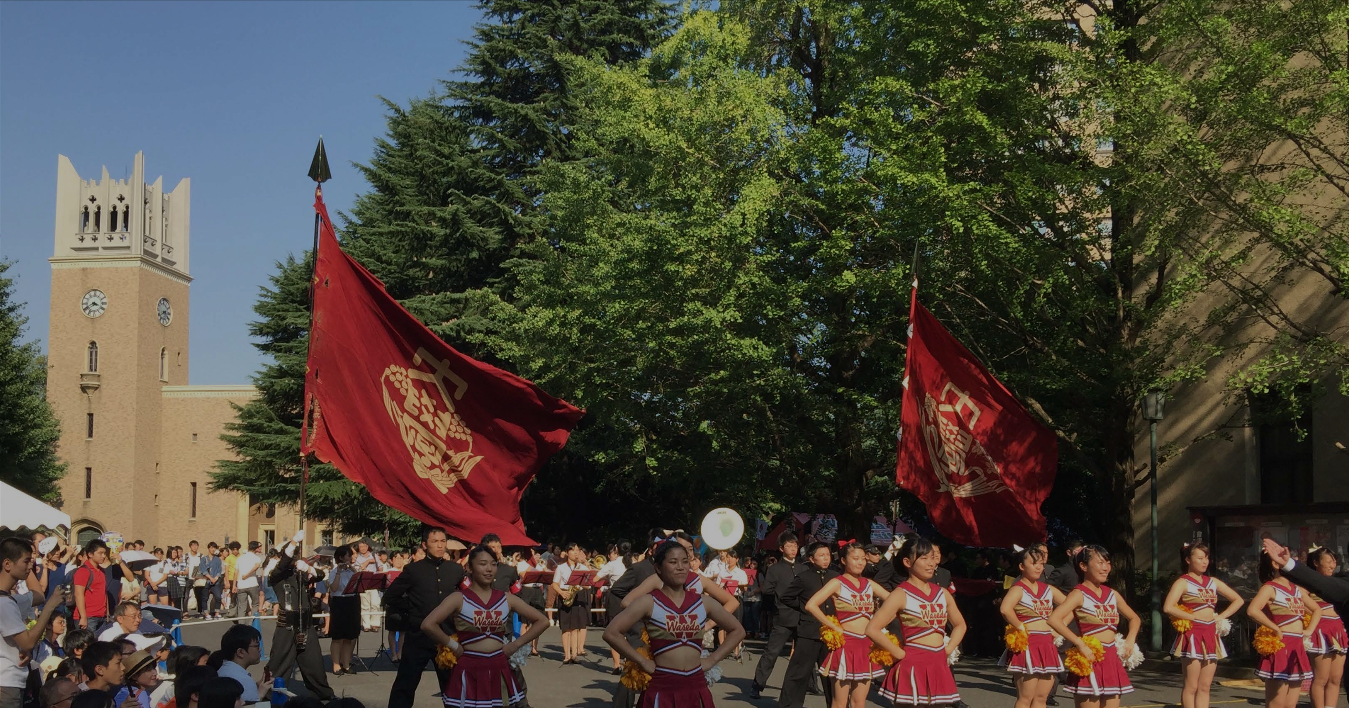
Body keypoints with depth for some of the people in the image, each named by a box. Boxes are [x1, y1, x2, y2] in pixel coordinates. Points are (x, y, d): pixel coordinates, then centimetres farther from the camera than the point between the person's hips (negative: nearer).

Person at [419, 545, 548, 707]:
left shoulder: (506, 599, 4)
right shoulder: (459, 598, -6)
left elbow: (541, 621, 10)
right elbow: (428, 625, -18)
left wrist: (516, 644, 2)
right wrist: (453, 646, -11)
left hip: (499, 670, 3)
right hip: (469, 670, -3)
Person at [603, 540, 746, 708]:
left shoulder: (701, 602, 8)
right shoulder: (649, 602, -3)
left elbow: (737, 630, 19)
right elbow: (611, 633, -10)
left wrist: (712, 659, 8)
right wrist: (642, 661, -10)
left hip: (696, 687, 4)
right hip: (662, 688, -4)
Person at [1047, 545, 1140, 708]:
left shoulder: (1112, 594, 11)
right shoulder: (1079, 594, -9)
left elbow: (1134, 618, 27)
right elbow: (1053, 619, -24)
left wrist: (1130, 640, 8)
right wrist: (1080, 644, -25)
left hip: (1112, 660, 7)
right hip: (1090, 660, -7)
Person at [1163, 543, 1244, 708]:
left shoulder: (1213, 582, 13)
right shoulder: (1182, 583, -5)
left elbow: (1238, 600, 21)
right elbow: (1168, 607, -19)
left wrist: (1221, 616, 8)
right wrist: (1193, 617, -14)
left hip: (1211, 636, 6)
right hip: (1192, 635, -6)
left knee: (1205, 687, 7)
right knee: (1192, 687, -5)